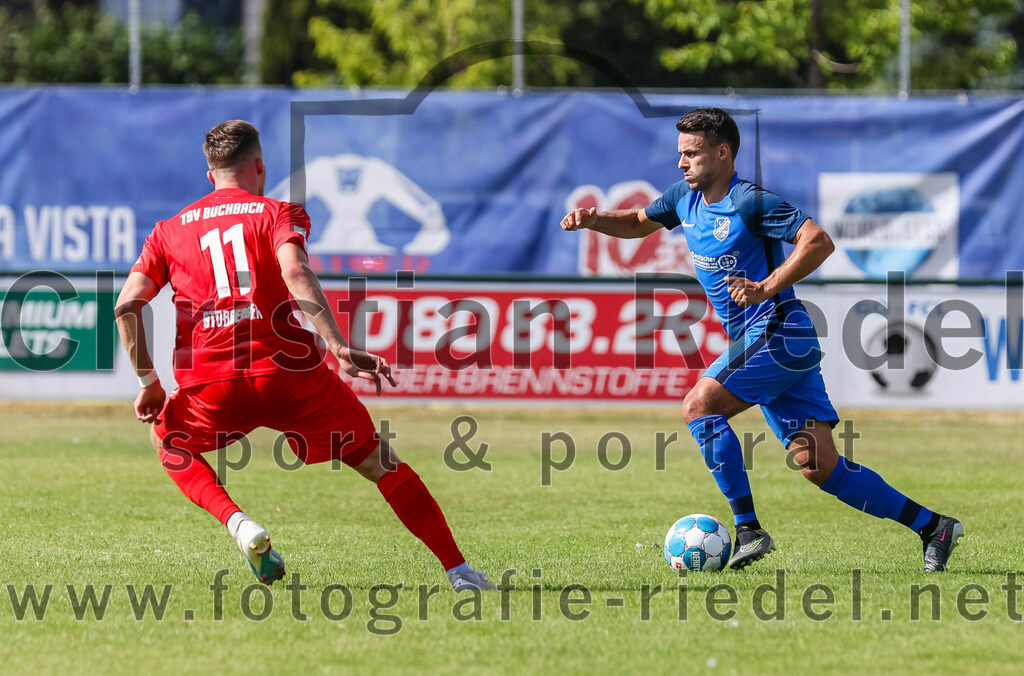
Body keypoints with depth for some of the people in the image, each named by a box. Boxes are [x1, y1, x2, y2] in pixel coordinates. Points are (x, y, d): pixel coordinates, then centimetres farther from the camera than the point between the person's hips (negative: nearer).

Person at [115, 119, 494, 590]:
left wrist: (148, 383, 19)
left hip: (209, 385, 1)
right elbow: (295, 273, -10)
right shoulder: (278, 213, 11)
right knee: (379, 461, 12)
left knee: (169, 442, 32)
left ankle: (238, 524, 7)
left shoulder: (169, 230, 20)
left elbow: (126, 306, 10)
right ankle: (458, 571, 5)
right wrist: (339, 348, -18)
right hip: (289, 370, -1)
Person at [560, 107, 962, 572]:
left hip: (779, 335, -8)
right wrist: (594, 220, 10)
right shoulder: (685, 198, 12)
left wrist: (766, 288, -27)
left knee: (700, 405, -18)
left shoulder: (751, 202, -13)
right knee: (820, 466, 2)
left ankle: (747, 529, -16)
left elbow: (819, 242, -21)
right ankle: (932, 526, 7)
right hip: (754, 342, 8)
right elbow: (637, 223, 29)